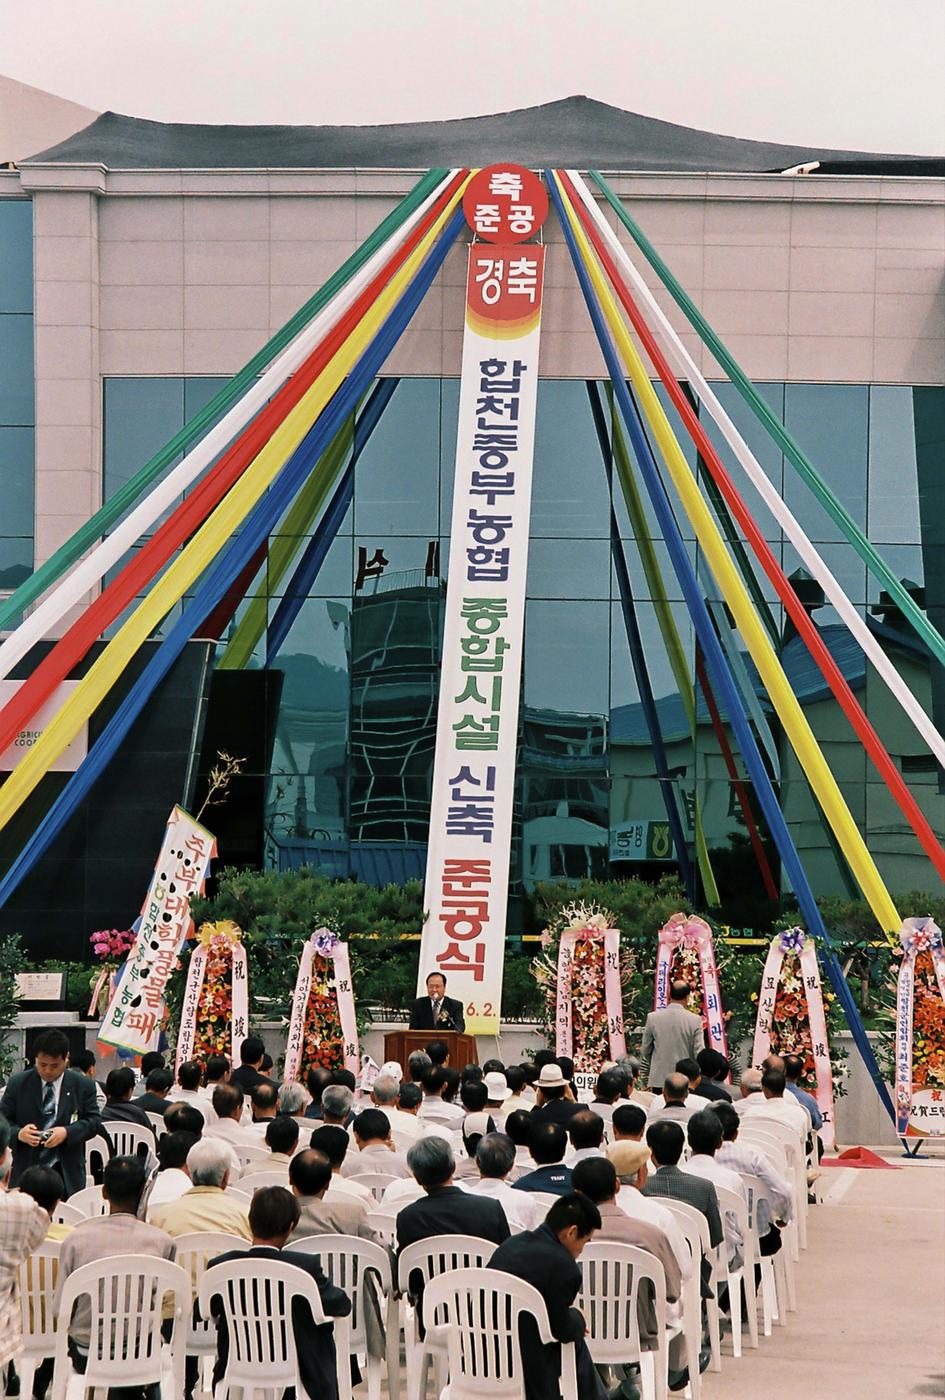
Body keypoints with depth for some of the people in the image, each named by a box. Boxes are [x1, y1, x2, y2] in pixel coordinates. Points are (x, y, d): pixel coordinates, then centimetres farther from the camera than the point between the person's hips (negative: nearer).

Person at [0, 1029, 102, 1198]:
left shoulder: (83, 1085, 3)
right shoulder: (17, 1084, 4)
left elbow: (94, 1122, 1)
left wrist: (67, 1132, -17)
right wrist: (18, 1133, -17)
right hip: (27, 1170, 0)